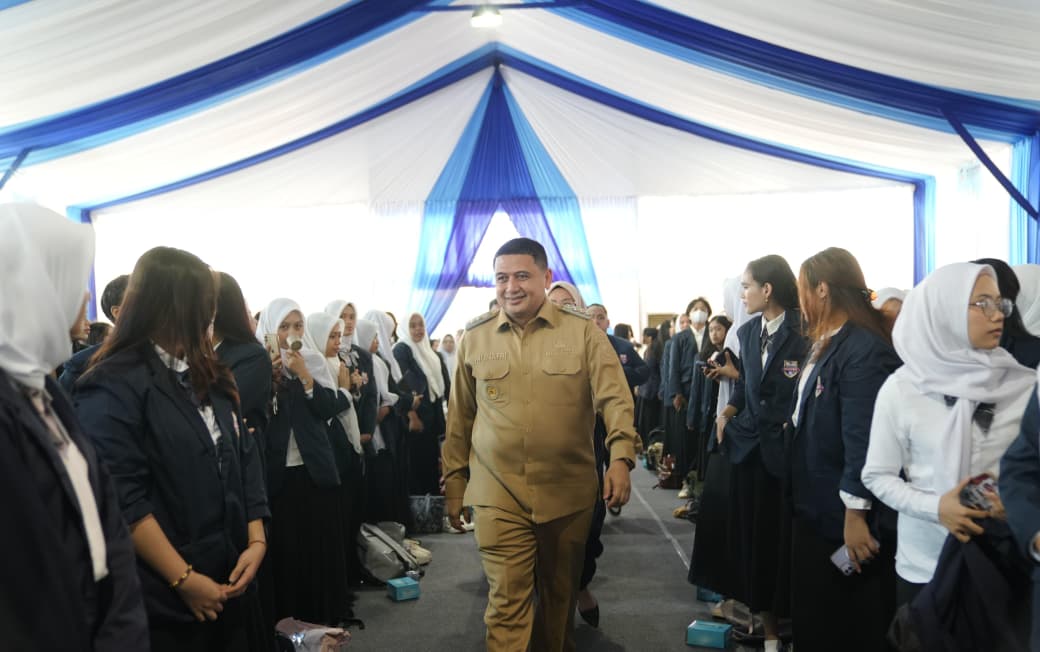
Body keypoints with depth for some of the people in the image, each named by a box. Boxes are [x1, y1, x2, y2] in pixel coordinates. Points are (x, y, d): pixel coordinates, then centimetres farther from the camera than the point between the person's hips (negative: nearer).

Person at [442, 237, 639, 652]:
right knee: (507, 601, -2)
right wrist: (454, 485, 12)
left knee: (560, 593, 18)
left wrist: (621, 458, -25)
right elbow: (459, 419, 9)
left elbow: (615, 398, -9)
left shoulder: (583, 332, -3)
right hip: (497, 494, 0)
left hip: (568, 492, 0)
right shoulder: (474, 338, 3)